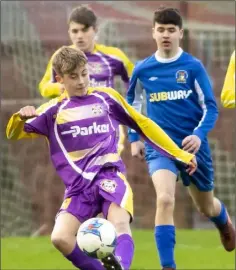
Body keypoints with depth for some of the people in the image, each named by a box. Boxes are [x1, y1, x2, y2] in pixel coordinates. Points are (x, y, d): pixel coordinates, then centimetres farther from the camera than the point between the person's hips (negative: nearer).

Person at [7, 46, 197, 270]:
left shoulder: (106, 97, 12)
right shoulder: (53, 111, 11)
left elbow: (143, 125, 21)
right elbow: (14, 134, 8)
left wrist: (179, 154, 21)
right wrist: (20, 118, -17)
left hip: (109, 174, -1)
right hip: (78, 185, 1)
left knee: (120, 224, -30)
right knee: (60, 238, -18)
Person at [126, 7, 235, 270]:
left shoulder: (193, 67, -6)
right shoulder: (143, 69, 0)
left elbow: (210, 107, -4)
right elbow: (131, 103, 18)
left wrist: (199, 134, -20)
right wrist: (134, 138, 13)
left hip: (192, 145, 0)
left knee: (206, 207, 18)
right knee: (164, 200, -26)